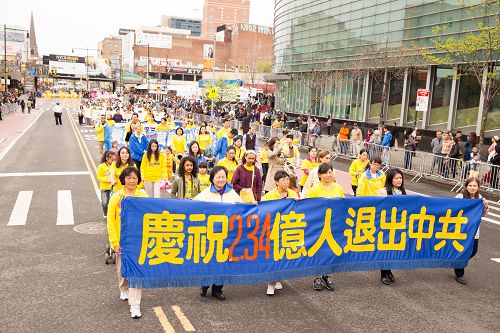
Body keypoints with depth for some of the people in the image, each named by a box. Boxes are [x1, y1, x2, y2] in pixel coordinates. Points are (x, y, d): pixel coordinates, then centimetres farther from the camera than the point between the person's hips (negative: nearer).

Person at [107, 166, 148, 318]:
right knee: (121, 268, 18)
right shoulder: (116, 197, -3)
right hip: (122, 240, 1)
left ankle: (135, 305, 1)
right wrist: (114, 241, -8)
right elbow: (110, 221, -3)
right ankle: (124, 290, 47)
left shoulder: (143, 196, -2)